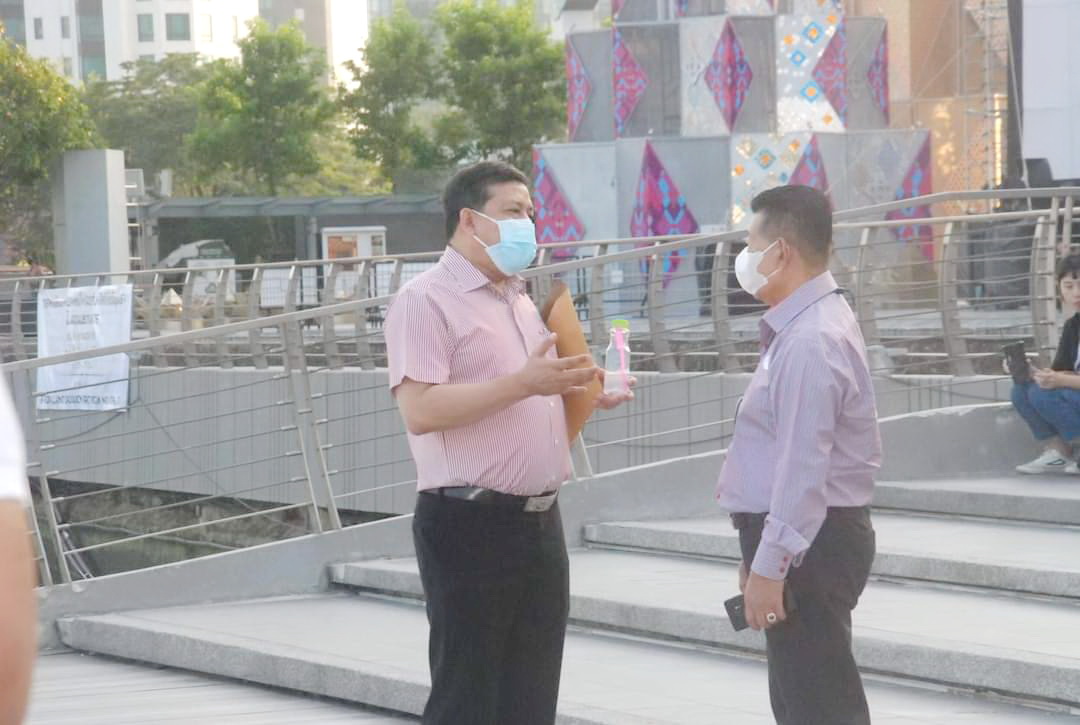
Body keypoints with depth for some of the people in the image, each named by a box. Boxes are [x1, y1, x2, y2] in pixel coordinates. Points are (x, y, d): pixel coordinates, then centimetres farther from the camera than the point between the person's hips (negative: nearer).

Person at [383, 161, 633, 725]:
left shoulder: (522, 302, 19)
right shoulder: (426, 301, -8)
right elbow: (420, 411, -20)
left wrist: (585, 396, 10)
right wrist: (522, 383, -24)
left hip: (540, 524, 8)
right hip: (469, 526, -8)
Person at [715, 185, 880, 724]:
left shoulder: (810, 341, -20)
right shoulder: (802, 326, 13)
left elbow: (804, 467, -25)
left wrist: (770, 566, -24)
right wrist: (761, 552, 21)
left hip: (806, 543, -11)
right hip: (810, 538, 11)